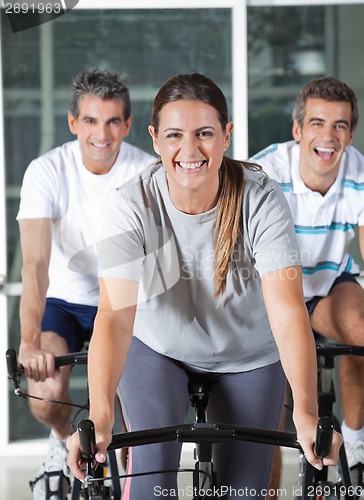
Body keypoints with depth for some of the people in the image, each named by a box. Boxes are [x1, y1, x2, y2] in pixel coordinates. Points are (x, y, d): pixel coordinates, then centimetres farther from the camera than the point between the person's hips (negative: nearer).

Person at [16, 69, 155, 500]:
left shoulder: (148, 173, -14)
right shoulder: (46, 172, -17)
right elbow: (35, 264, -28)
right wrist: (30, 342, -42)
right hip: (64, 303, 0)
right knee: (47, 396, -25)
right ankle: (65, 442, 12)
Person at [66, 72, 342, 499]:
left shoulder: (261, 200, -27)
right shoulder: (131, 206, -27)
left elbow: (288, 310, -35)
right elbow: (115, 314, -36)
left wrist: (305, 413, -50)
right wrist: (99, 418, -51)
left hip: (248, 357, 1)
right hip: (157, 350, -1)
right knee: (153, 463, -22)